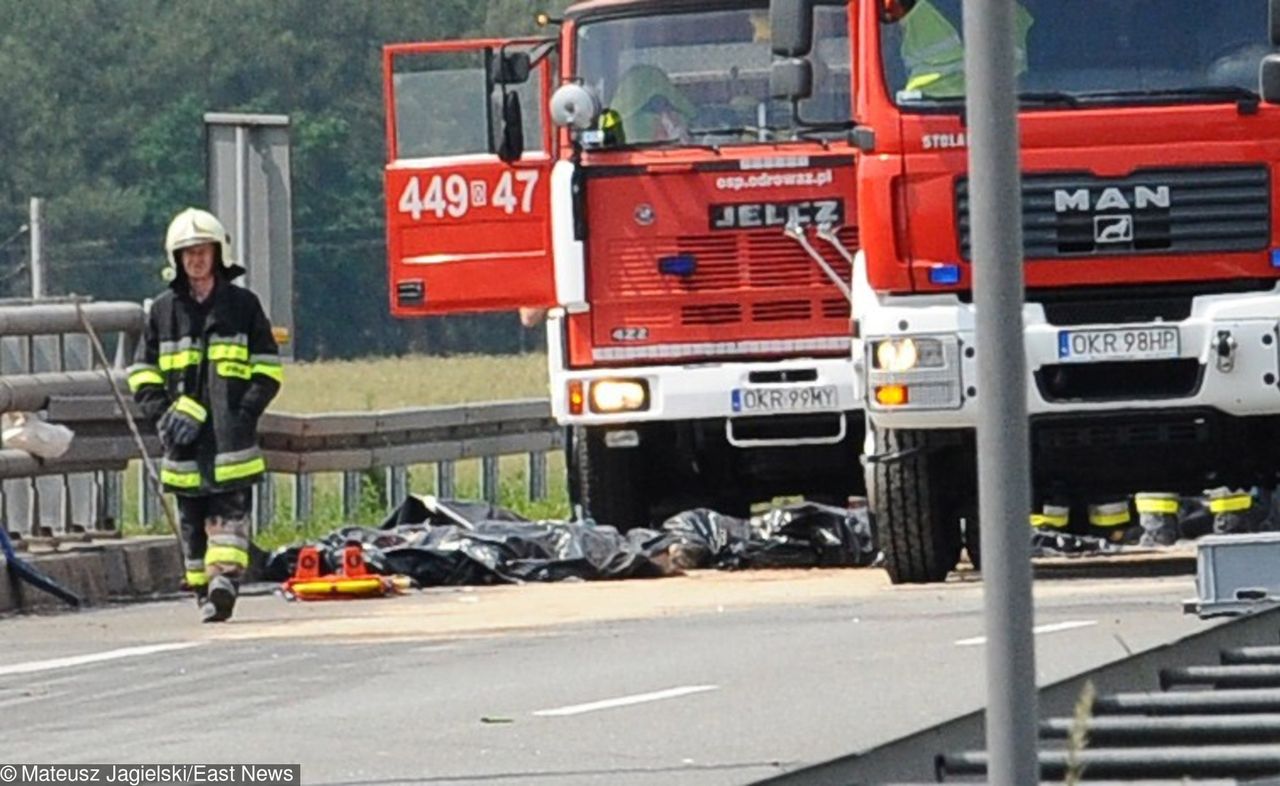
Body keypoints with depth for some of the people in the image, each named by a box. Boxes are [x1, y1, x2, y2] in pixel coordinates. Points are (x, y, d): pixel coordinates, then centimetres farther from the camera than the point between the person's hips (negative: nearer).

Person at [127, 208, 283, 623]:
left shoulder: (242, 305, 6)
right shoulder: (164, 310, 11)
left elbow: (268, 370, 7)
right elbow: (142, 373, 14)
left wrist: (245, 412, -7)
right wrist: (163, 414, -3)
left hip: (230, 435, -2)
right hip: (184, 437, 2)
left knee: (230, 511, -13)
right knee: (192, 520, 4)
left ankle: (225, 580, -22)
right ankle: (203, 590, 9)